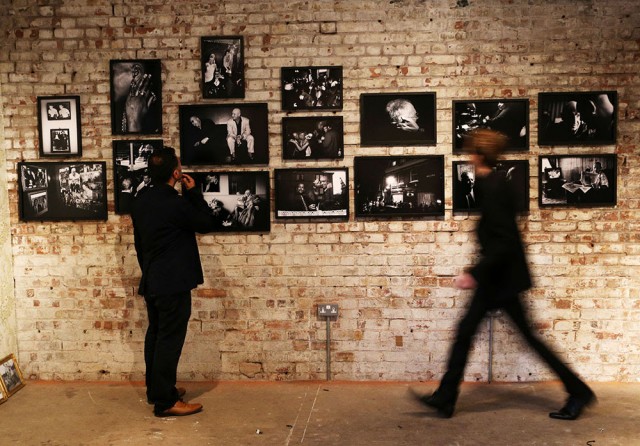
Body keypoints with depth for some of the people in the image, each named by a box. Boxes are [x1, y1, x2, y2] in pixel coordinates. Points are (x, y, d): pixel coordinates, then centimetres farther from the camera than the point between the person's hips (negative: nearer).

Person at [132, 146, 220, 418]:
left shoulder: (141, 201, 7)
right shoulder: (176, 204, -20)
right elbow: (208, 224, -7)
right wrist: (193, 192, -1)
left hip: (151, 281, 9)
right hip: (173, 284, -9)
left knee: (156, 335, 17)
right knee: (169, 341, -3)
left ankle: (155, 390, 29)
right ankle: (165, 402, 3)